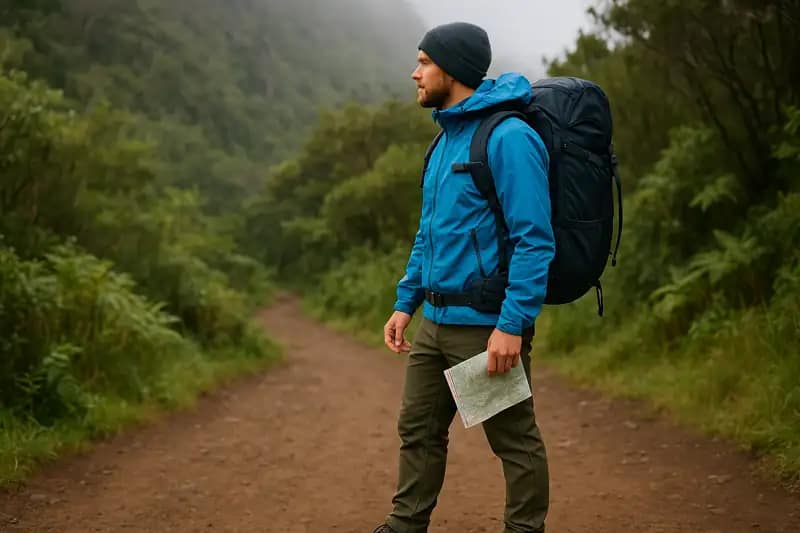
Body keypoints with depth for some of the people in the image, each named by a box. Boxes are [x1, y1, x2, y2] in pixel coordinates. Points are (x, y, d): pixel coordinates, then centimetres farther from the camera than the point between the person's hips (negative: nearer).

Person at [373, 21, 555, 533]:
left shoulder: (509, 137, -15)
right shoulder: (446, 140, 15)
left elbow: (534, 240, -20)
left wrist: (512, 326, -24)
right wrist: (405, 303, 16)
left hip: (488, 324, -9)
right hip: (435, 321, 9)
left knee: (515, 440, 5)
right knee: (419, 431, 15)